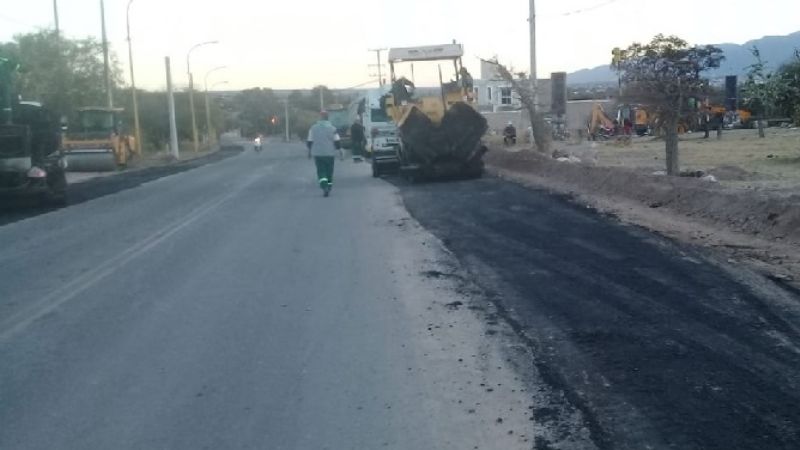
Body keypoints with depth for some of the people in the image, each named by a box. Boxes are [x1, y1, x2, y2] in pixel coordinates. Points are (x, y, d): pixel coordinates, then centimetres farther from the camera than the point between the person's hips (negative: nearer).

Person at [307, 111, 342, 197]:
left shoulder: (313, 128, 0)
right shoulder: (332, 128, -4)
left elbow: (310, 142, 4)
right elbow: (337, 142, -5)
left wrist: (310, 151, 17)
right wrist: (340, 151, 3)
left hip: (318, 154, 0)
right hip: (330, 154, 0)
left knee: (321, 171, 2)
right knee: (329, 171, 12)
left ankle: (324, 186, -19)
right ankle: (329, 187, 19)